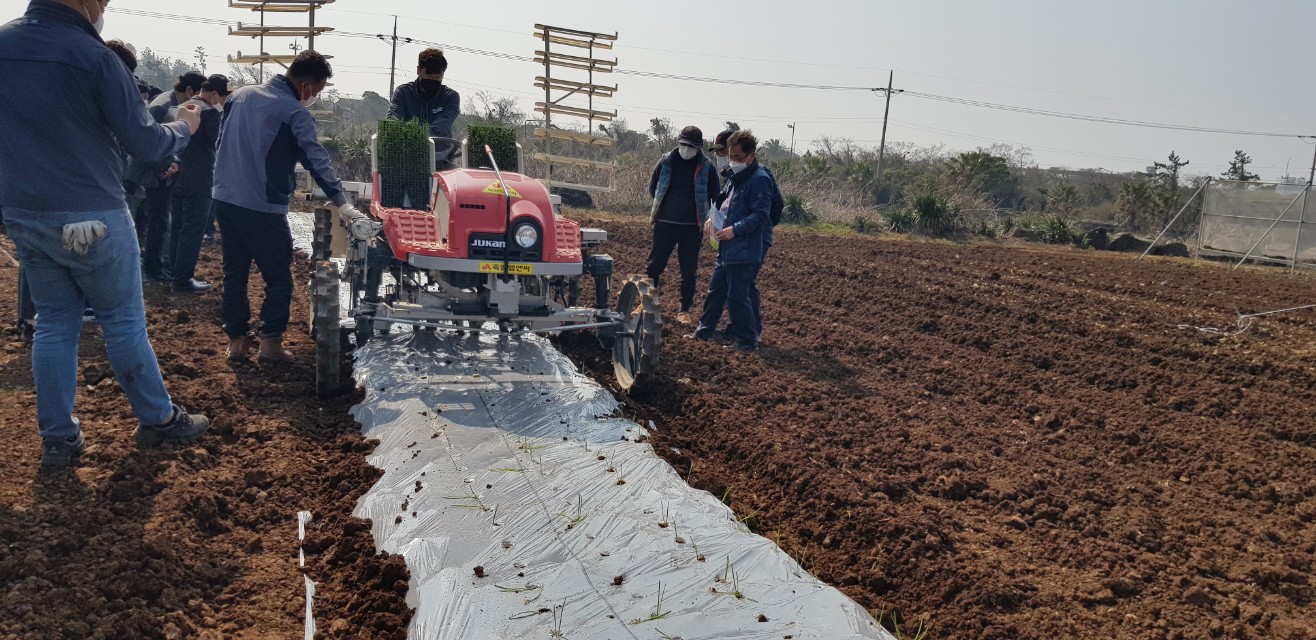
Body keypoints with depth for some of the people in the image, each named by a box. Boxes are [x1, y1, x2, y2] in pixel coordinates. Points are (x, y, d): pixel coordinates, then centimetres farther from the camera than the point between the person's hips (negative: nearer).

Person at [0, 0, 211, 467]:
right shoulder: (93, 57, -16)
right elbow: (143, 143, -9)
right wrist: (183, 128, 10)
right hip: (91, 218, -5)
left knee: (54, 323, 13)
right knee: (124, 321, 7)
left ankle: (57, 438, 18)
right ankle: (158, 420, 20)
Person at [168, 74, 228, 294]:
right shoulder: (209, 112, -14)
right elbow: (220, 141, -14)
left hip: (179, 178, 9)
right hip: (198, 182, -9)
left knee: (178, 227, 15)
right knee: (193, 230, -5)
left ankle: (176, 271, 23)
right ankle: (183, 280, -3)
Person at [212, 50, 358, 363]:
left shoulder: (241, 95, 8)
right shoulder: (294, 113, -14)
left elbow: (221, 141, 17)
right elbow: (317, 161, -17)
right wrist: (343, 203, -16)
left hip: (224, 200, 7)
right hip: (263, 209, -7)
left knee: (234, 274, 14)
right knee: (278, 278, 7)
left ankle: (236, 339, 19)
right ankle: (270, 341, 7)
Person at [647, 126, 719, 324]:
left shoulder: (706, 167, -3)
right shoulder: (666, 161, 0)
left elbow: (716, 196, 7)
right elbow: (653, 187, 13)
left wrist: (703, 214, 4)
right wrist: (664, 206, 12)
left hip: (692, 227, -1)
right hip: (665, 224, 1)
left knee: (689, 271, 6)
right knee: (654, 264, 6)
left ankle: (685, 310, 15)